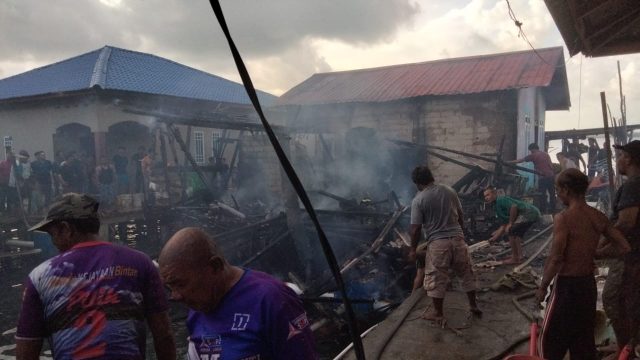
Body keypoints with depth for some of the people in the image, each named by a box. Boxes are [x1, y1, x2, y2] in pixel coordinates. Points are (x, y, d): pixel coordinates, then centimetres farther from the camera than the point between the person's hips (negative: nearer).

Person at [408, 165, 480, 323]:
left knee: (436, 279, 8)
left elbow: (415, 229, -8)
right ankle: (473, 305, 31)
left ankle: (438, 313, 18)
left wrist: (413, 249, 3)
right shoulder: (450, 191, 6)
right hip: (458, 239, 5)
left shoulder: (418, 200, -8)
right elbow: (460, 216, 13)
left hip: (437, 243, -5)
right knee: (466, 274, 20)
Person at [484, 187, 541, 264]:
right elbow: (504, 225, 23)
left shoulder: (501, 200, -8)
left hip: (529, 213, -11)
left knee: (511, 231, -8)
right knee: (516, 234, 21)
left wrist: (510, 223, -15)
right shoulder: (498, 207, 21)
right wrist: (495, 237, 18)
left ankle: (514, 258, -1)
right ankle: (519, 257, 21)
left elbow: (514, 206, -25)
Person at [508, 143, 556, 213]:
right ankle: (552, 209, 18)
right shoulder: (546, 154, 17)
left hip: (543, 177, -6)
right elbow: (551, 166, 15)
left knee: (542, 195, 0)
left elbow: (520, 160, 2)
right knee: (552, 194, 12)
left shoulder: (533, 155, 0)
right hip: (551, 176, 6)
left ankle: (543, 210, 1)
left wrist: (507, 162, 6)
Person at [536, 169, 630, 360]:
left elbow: (555, 259, -21)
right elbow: (624, 247, 4)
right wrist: (593, 253, 11)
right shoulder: (598, 217, 1)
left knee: (552, 338, 8)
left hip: (567, 285, -7)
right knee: (584, 337, 18)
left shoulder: (563, 218, -19)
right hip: (589, 283, 7)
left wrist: (542, 287, -10)